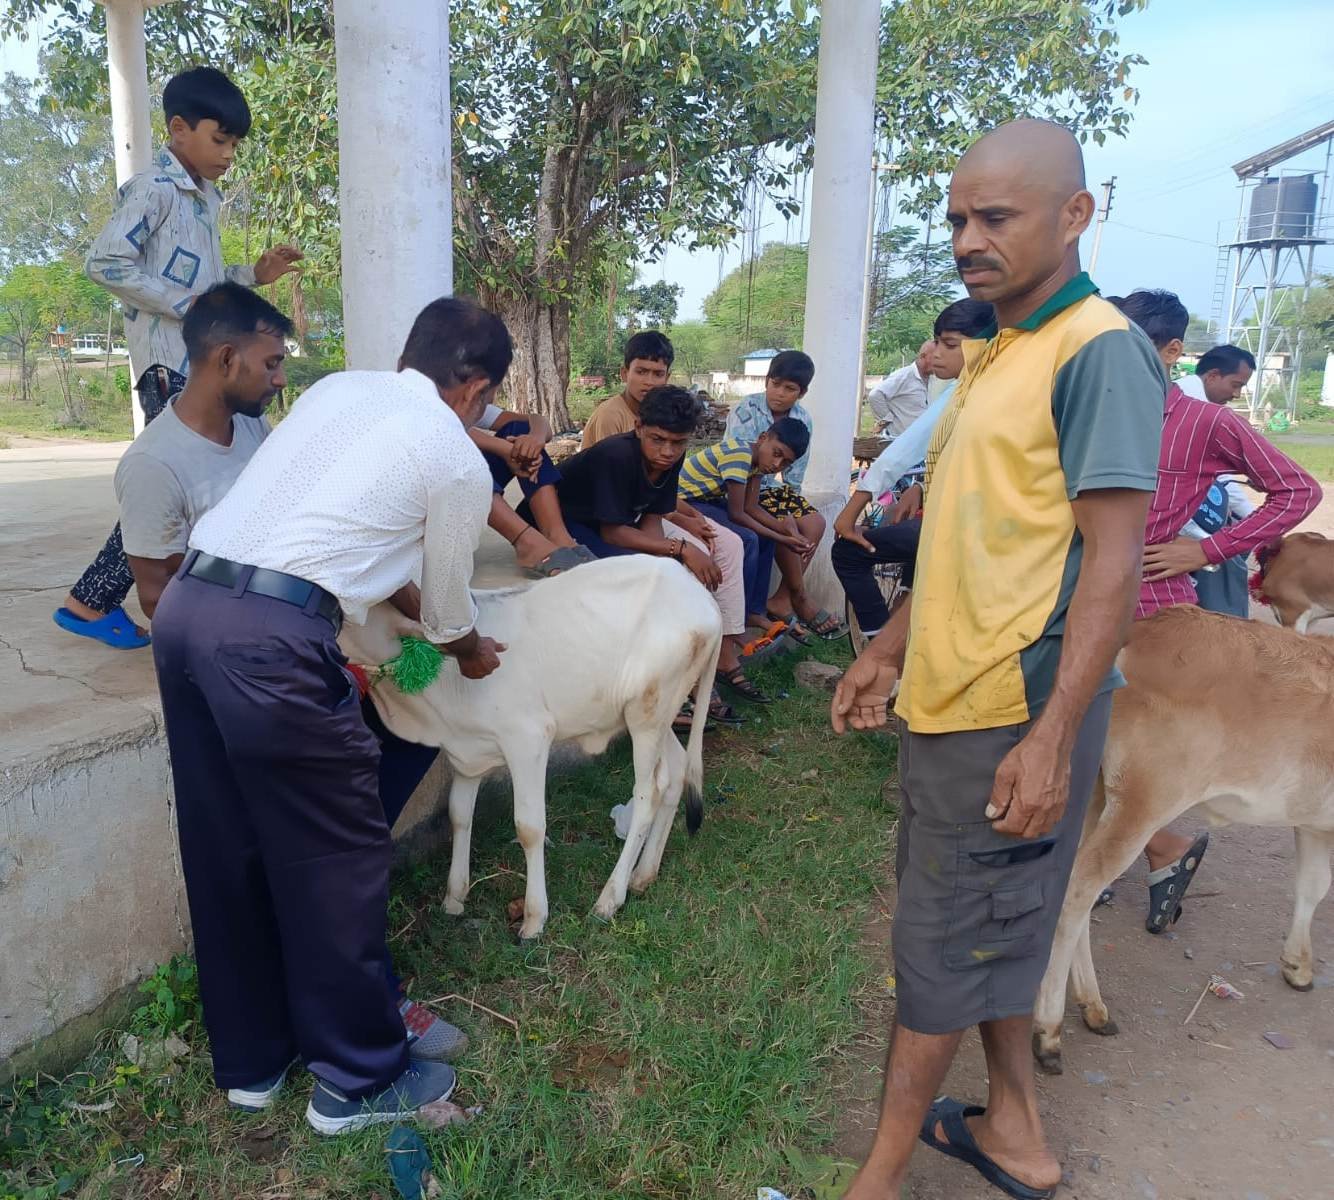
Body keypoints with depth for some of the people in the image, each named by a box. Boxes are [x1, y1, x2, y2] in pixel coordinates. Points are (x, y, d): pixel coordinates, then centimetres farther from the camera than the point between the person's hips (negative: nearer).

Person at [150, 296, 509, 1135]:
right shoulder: (459, 461, 1)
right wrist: (471, 652, 34)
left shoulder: (338, 389, 21)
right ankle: (359, 1079, 25)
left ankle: (251, 1058, 38)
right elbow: (447, 603, 12)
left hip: (185, 604, 8)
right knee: (335, 854, 7)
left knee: (225, 850, 18)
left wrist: (417, 606, 38)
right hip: (272, 638, -8)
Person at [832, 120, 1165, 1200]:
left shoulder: (1100, 352, -13)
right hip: (949, 695, 9)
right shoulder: (991, 356, 14)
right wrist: (890, 651, 19)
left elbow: (1112, 559, -18)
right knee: (990, 929, 19)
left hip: (1017, 712, -9)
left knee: (946, 939, 4)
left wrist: (1052, 738, -22)